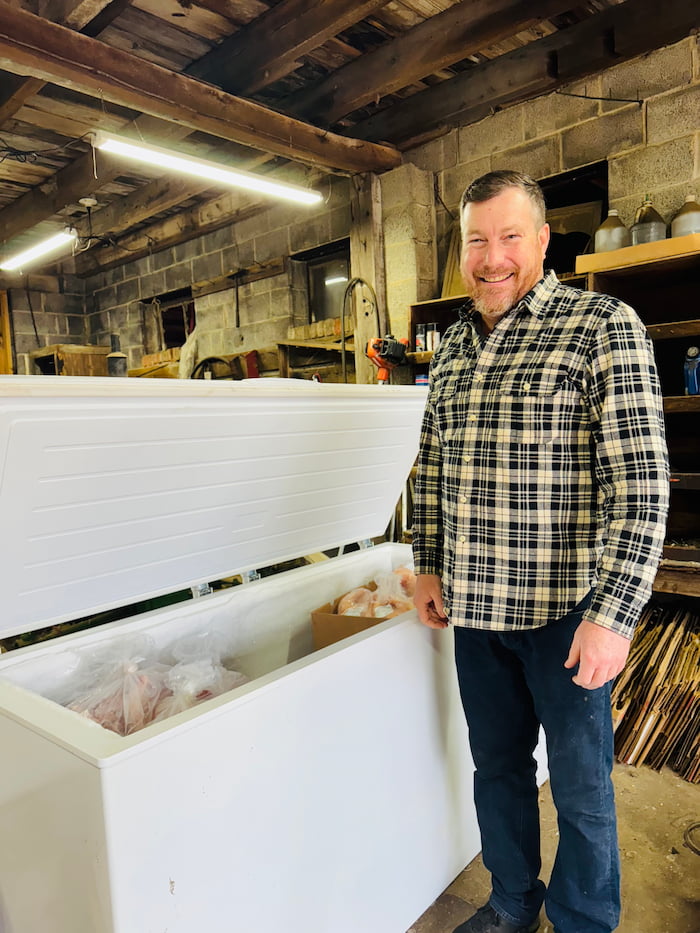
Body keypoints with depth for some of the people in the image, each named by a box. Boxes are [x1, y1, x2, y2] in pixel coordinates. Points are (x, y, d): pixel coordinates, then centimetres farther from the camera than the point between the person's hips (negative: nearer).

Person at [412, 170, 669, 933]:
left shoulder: (603, 327, -9)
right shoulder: (452, 348, 9)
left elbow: (642, 484, -15)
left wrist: (613, 614, -18)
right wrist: (429, 566, 11)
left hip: (565, 611, -5)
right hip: (475, 605, 6)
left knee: (580, 785, 13)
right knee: (496, 765, 21)